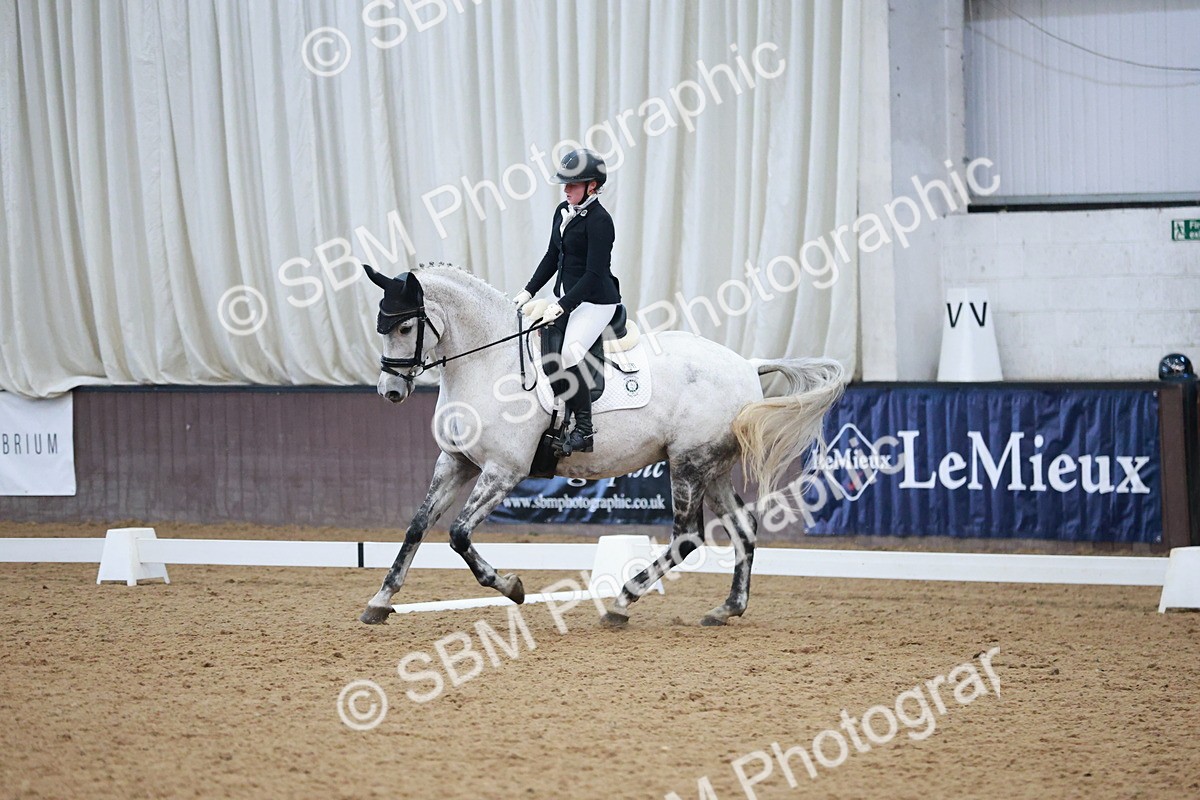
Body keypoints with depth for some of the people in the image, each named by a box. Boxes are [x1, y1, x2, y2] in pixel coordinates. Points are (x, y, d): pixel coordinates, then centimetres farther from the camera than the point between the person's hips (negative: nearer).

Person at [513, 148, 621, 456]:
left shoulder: (599, 221, -18)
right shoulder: (563, 212, 9)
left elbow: (594, 273, -21)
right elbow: (552, 257, 18)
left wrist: (562, 306, -24)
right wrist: (529, 291, 9)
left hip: (595, 301, -9)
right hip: (567, 298, 9)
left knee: (566, 357, -22)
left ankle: (584, 429, -12)